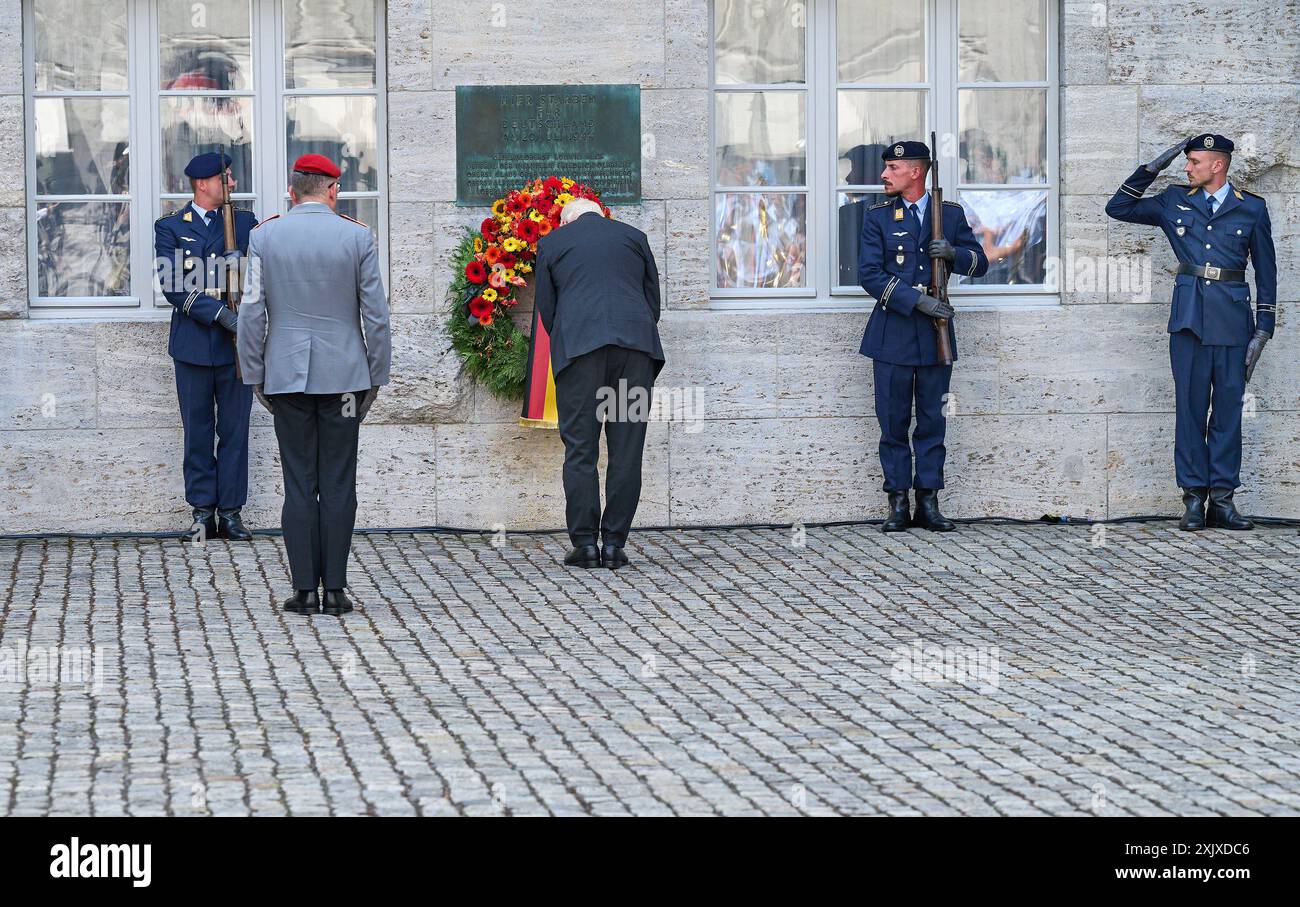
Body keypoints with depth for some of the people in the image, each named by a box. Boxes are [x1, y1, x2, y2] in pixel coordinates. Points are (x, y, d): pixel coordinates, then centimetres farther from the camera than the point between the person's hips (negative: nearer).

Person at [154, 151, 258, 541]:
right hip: (193, 343, -2)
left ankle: (231, 511, 9)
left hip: (236, 343, 2)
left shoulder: (244, 223, 10)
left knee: (235, 430, 3)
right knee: (198, 431, 4)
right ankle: (203, 511, 10)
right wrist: (220, 314, -17)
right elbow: (174, 286, -8)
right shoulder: (170, 227, 2)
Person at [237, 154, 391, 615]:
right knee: (338, 485, 3)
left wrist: (255, 376, 8)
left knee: (299, 485, 3)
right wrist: (376, 377, 8)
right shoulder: (358, 236, -2)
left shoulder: (264, 236, 0)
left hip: (286, 375, 1)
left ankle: (304, 590, 2)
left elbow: (252, 313, 0)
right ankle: (334, 589, 3)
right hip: (343, 374, -1)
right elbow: (375, 314, -1)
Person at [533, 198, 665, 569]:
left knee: (580, 449, 2)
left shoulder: (551, 243, 15)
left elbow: (546, 309, 14)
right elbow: (653, 302, 19)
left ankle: (584, 542, -1)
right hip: (636, 344, 2)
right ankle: (614, 543, 3)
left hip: (578, 346, -1)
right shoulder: (634, 237, 20)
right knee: (626, 450, 4)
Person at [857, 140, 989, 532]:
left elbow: (980, 263, 12)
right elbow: (869, 274, -4)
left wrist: (954, 252, -10)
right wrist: (917, 300, -14)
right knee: (893, 423, 0)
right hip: (893, 334, -1)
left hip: (936, 334, 1)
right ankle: (898, 504, 6)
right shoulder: (878, 217, 5)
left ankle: (928, 503, 8)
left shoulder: (951, 214, 9)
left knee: (933, 422, 3)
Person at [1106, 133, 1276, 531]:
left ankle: (1222, 498, 5)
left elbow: (1266, 270, 9)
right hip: (1190, 316, 1)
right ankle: (1194, 498, 2)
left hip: (1233, 317, -1)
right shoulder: (1175, 202, 12)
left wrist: (1264, 329, 3)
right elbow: (1118, 207, 17)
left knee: (1228, 408, 1)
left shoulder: (1252, 208, 7)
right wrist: (1152, 168, 7)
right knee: (1190, 406, -2)